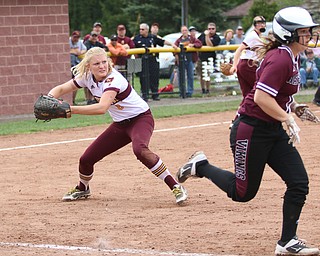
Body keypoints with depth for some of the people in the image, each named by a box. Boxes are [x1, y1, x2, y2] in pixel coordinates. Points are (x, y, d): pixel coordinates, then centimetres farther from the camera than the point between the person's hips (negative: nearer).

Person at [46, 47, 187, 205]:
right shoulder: (87, 77, -6)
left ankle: (176, 187, -32)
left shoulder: (113, 79, -29)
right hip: (120, 125, 7)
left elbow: (102, 108, -43)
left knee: (140, 150, -38)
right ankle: (82, 189, 38)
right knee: (86, 159, 4)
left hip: (141, 119, -7)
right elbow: (60, 89, 3)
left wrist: (70, 109, -46)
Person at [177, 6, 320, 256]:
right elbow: (261, 97, -29)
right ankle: (201, 166, 22)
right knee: (243, 192, 0)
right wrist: (288, 120, -23)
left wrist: (294, 107, 12)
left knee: (299, 183, 0)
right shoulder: (281, 59, -21)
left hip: (273, 131, 10)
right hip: (251, 130, -10)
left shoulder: (291, 57, 10)